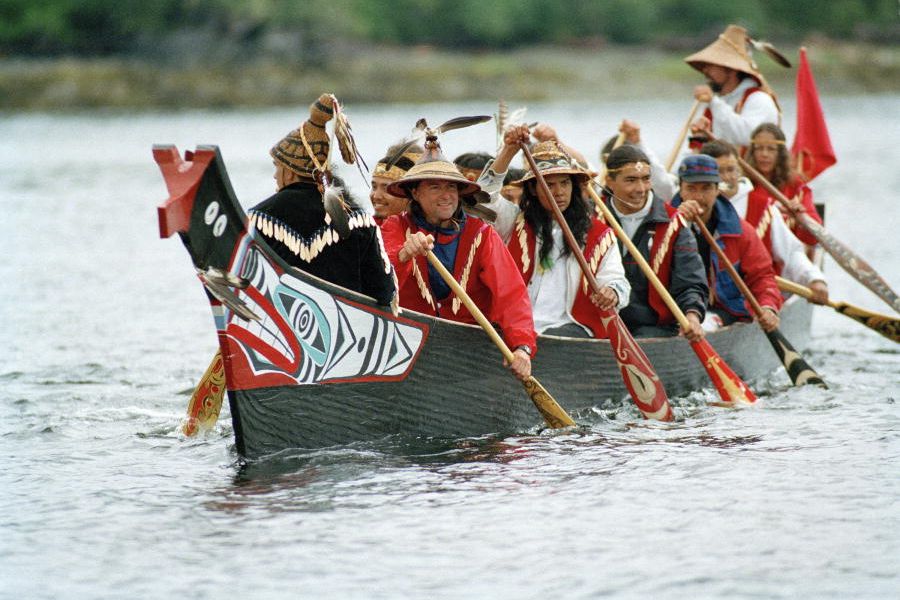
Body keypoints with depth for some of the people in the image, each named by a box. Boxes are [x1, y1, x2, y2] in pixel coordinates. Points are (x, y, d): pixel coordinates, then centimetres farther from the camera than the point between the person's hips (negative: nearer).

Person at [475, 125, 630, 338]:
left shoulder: (599, 234, 15)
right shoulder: (516, 222, 17)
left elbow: (616, 281, 7)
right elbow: (485, 194, 2)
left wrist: (611, 295, -19)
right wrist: (508, 151, -9)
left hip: (572, 326, -1)